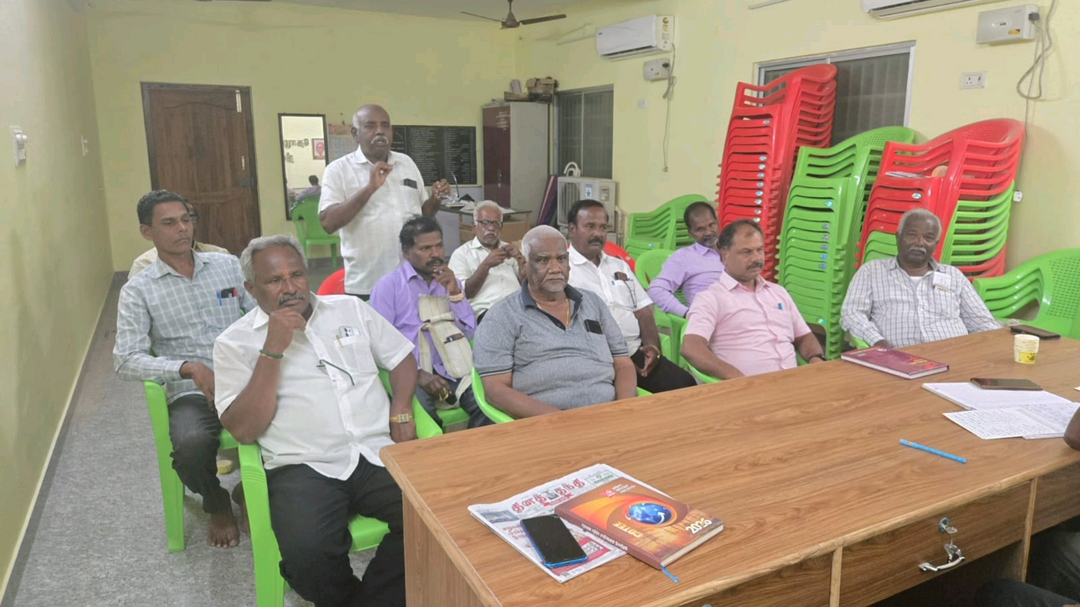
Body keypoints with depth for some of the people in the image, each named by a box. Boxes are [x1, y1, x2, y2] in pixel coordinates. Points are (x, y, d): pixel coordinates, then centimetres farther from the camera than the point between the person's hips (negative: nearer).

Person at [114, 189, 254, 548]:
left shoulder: (228, 265, 10)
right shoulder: (138, 290, 4)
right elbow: (126, 361, -4)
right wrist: (188, 367, -19)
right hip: (191, 393, -1)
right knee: (192, 448, -33)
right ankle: (217, 505, 6)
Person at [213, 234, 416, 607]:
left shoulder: (350, 309, 14)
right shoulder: (235, 342, 5)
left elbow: (402, 358, 22)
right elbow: (244, 431, -6)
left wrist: (401, 412, 3)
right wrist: (273, 350, -12)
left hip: (379, 452, 3)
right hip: (303, 468, -2)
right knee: (308, 556, -31)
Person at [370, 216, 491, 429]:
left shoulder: (450, 281, 18)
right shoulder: (388, 286, 3)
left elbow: (470, 334, 10)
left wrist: (456, 293, -3)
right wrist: (418, 373, -19)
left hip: (452, 368, 4)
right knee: (420, 416, -36)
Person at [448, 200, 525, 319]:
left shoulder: (508, 249, 25)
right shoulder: (462, 253, 11)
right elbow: (463, 293, -2)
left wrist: (520, 259, 3)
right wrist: (486, 265, -11)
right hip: (487, 311, -4)